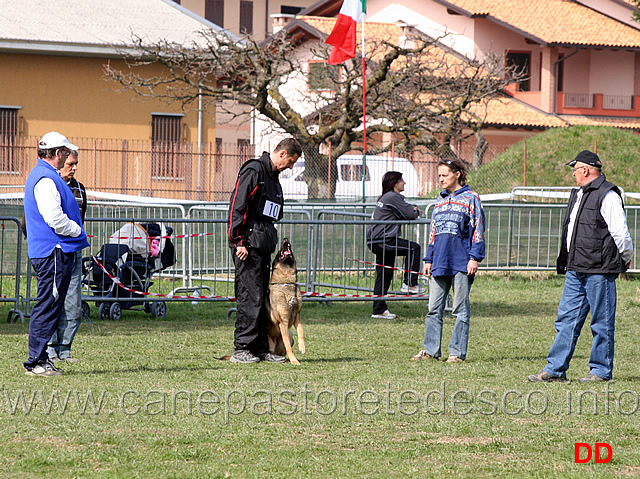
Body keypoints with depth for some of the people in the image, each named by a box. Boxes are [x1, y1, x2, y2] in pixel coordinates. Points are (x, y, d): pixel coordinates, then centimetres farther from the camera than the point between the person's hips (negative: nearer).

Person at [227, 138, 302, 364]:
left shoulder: (272, 176, 20)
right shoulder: (254, 171, -10)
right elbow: (237, 207, -16)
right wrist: (239, 241, -19)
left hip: (263, 243, 10)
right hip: (248, 243, -10)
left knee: (263, 298, 9)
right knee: (250, 296, -10)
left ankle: (260, 348, 12)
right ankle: (241, 349, -8)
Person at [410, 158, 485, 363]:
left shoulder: (470, 198, 0)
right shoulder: (440, 201, 19)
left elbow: (478, 229, -4)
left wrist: (474, 257, -11)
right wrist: (428, 259, 16)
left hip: (461, 262, -6)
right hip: (440, 262, 6)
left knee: (460, 310, -1)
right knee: (433, 309, 4)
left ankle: (457, 352, 2)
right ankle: (430, 350, 9)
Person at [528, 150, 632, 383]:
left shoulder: (607, 196, -11)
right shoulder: (578, 194, 18)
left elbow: (620, 233, -11)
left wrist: (625, 260, 0)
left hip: (599, 270, -9)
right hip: (575, 270, 9)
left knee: (602, 322, 0)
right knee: (566, 319, 6)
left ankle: (601, 370, 7)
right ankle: (555, 369, 8)